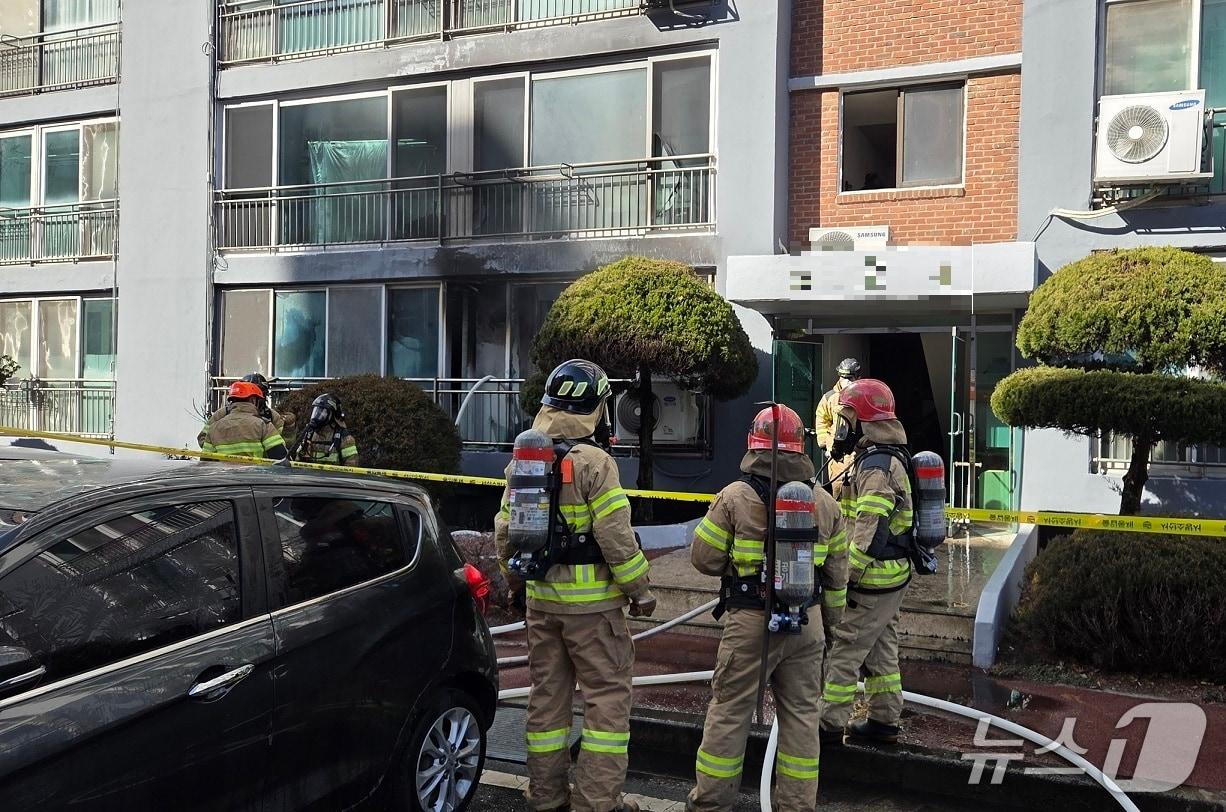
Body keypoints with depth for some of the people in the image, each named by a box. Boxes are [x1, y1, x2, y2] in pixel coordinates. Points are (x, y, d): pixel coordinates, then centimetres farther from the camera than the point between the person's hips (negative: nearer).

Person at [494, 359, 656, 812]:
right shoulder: (593, 462, -15)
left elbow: (505, 531, 11)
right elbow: (616, 536, -18)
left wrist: (515, 579, 25)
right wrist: (641, 589, -6)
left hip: (541, 600, 7)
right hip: (591, 602, -7)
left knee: (548, 693, 14)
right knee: (608, 695, 3)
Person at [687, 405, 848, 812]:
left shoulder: (735, 497, -10)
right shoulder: (824, 503, 4)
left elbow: (704, 558, -6)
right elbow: (836, 572, 11)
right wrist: (829, 619, 22)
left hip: (750, 623, -3)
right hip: (807, 624, 4)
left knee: (728, 712, 8)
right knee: (800, 716, 12)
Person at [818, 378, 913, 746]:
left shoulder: (875, 467, -20)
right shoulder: (887, 460, 13)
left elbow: (870, 533, -26)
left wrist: (845, 577, -21)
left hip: (873, 581, -10)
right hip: (891, 577, 10)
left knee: (843, 651, -3)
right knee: (881, 650, 17)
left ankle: (831, 725, 3)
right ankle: (884, 721, 26)